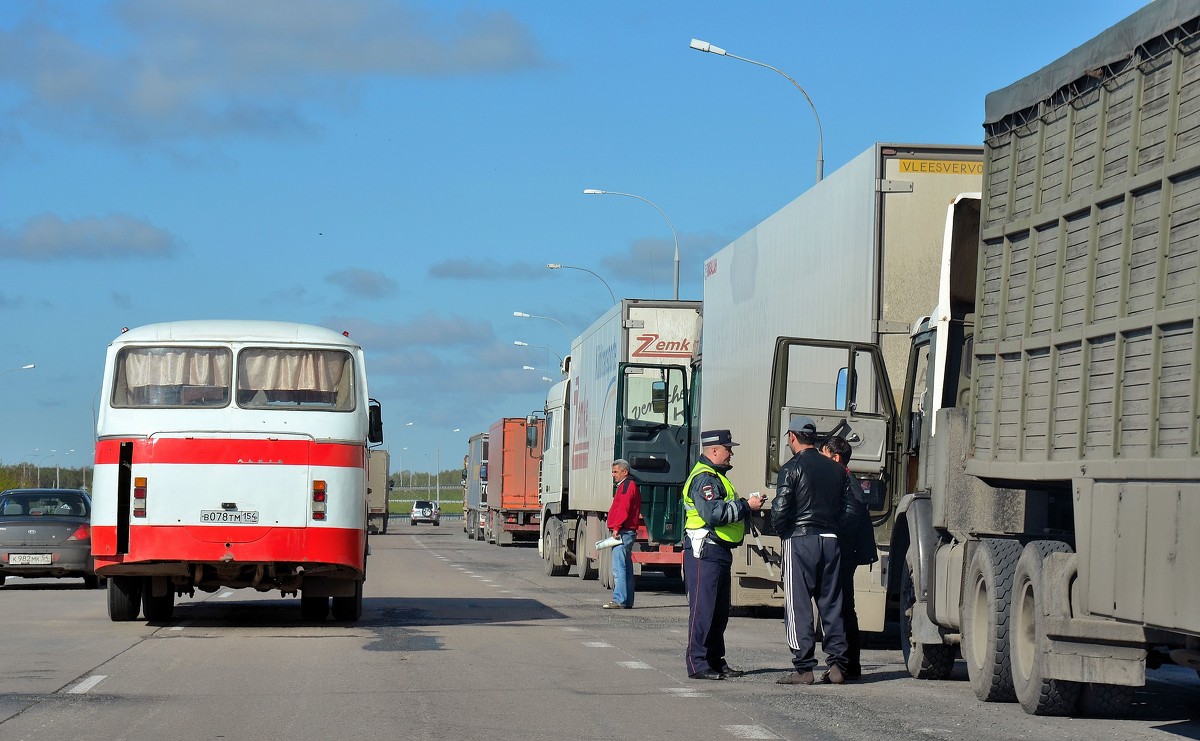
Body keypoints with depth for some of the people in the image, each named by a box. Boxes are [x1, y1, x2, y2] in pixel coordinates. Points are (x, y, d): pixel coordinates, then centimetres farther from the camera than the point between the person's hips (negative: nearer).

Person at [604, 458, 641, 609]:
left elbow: (624, 509, -19)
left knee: (618, 568, -14)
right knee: (626, 567, 11)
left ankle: (619, 600, -18)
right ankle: (627, 601, 14)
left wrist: (616, 527, -20)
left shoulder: (627, 486, -10)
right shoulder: (629, 485, 23)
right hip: (626, 533, 11)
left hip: (622, 532, -11)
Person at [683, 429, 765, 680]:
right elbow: (713, 514, -25)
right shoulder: (704, 478, -14)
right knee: (703, 608, -8)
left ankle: (716, 661, 20)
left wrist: (749, 506, 11)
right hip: (706, 552, -11)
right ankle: (697, 663, -7)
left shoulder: (715, 476, 22)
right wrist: (746, 506, -18)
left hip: (719, 552, 11)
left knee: (720, 611, 14)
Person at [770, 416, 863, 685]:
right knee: (832, 604, 10)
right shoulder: (837, 470, 11)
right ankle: (837, 666, 8)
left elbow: (780, 510, -13)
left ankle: (803, 668, -5)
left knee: (798, 606, -2)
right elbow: (851, 509, 8)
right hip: (831, 541, 5)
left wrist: (782, 531, 4)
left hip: (799, 541, -5)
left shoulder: (792, 468, -7)